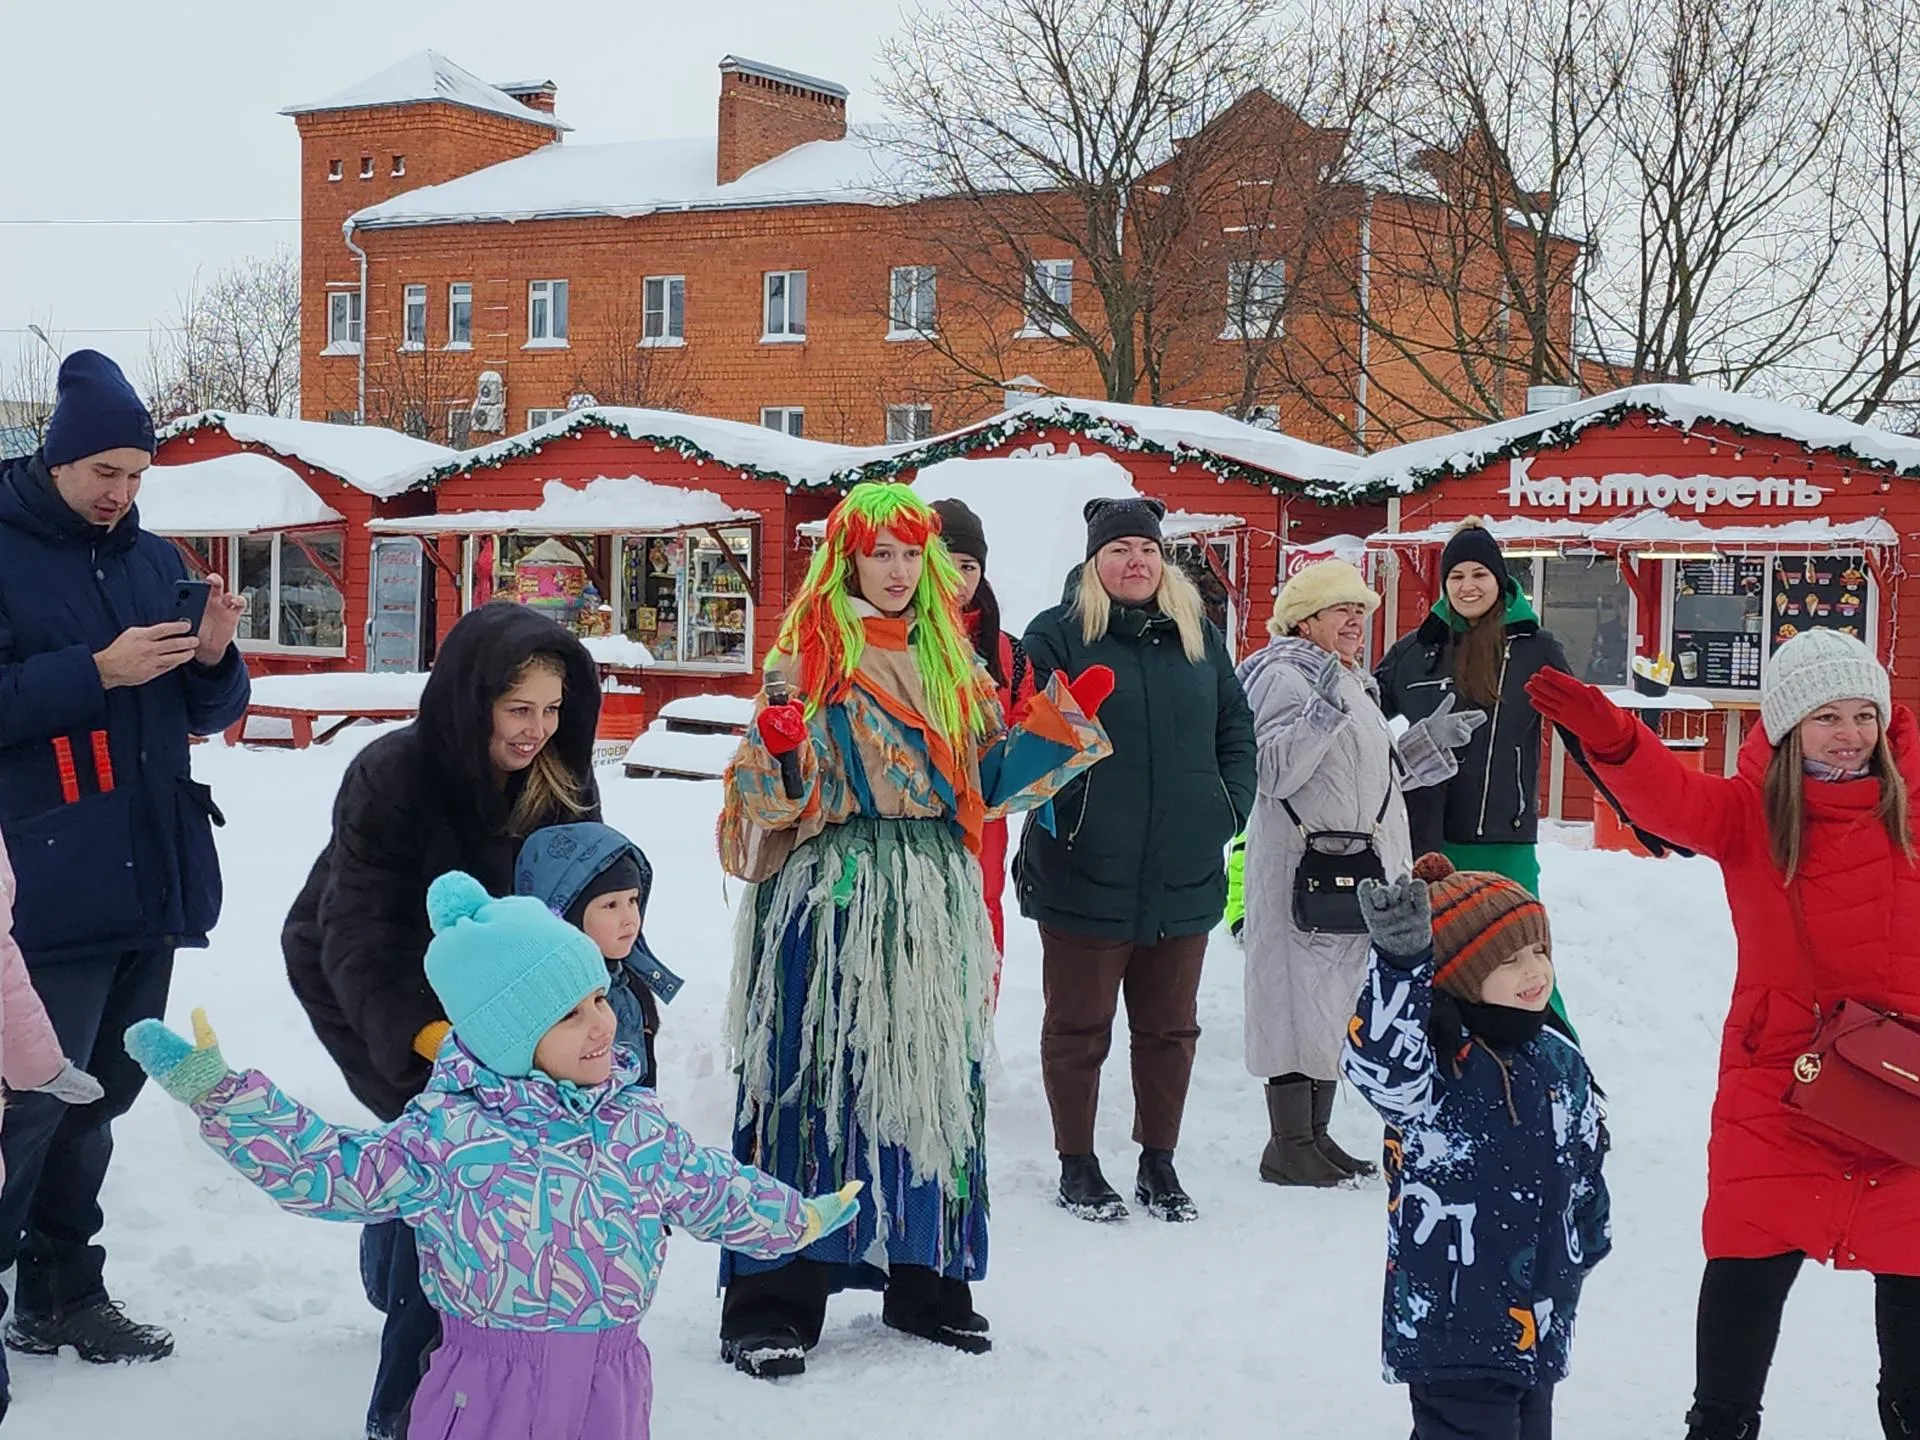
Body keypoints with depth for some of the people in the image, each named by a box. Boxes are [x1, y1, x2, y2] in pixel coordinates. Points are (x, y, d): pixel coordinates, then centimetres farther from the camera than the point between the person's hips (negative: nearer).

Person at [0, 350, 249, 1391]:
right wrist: (98, 671, -19)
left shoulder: (155, 560, 13)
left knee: (100, 1094, 13)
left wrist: (216, 657, -4)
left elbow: (207, 715, 17)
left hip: (150, 882, 7)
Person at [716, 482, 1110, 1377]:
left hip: (934, 902, 5)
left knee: (934, 1079, 8)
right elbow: (772, 798, -6)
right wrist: (780, 752, -27)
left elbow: (990, 781, 13)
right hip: (828, 898, -5)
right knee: (812, 1080, -6)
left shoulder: (950, 661, 14)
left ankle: (927, 1283, 19)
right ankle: (771, 1302, -1)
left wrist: (1062, 725, 2)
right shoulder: (808, 655, -1)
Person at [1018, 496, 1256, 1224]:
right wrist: (1055, 808, -19)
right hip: (1085, 873, -4)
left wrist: (1229, 810, 2)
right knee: (1079, 1026, 7)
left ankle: (1159, 1161, 27)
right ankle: (1077, 1165, 20)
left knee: (1170, 1028, 13)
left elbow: (1236, 731, 14)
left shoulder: (1198, 638, 10)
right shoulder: (1057, 635, -4)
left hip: (1185, 877, 4)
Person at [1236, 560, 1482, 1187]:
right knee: (1302, 1000, -7)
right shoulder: (1284, 677, -10)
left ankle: (1315, 1137, 21)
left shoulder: (1354, 683, 20)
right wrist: (1323, 711, -30)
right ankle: (1289, 1147, -2)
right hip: (1301, 870, -10)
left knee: (1334, 1004, 13)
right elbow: (1272, 772, -21)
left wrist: (1428, 739, 15)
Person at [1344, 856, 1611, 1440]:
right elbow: (1381, 1061, -40)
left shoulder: (1559, 1059, 6)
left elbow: (1586, 1159, 20)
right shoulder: (1437, 1063, -16)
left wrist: (1586, 1244, 25)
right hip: (1451, 1324, -7)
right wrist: (1401, 959, -53)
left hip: (1540, 1320, 7)